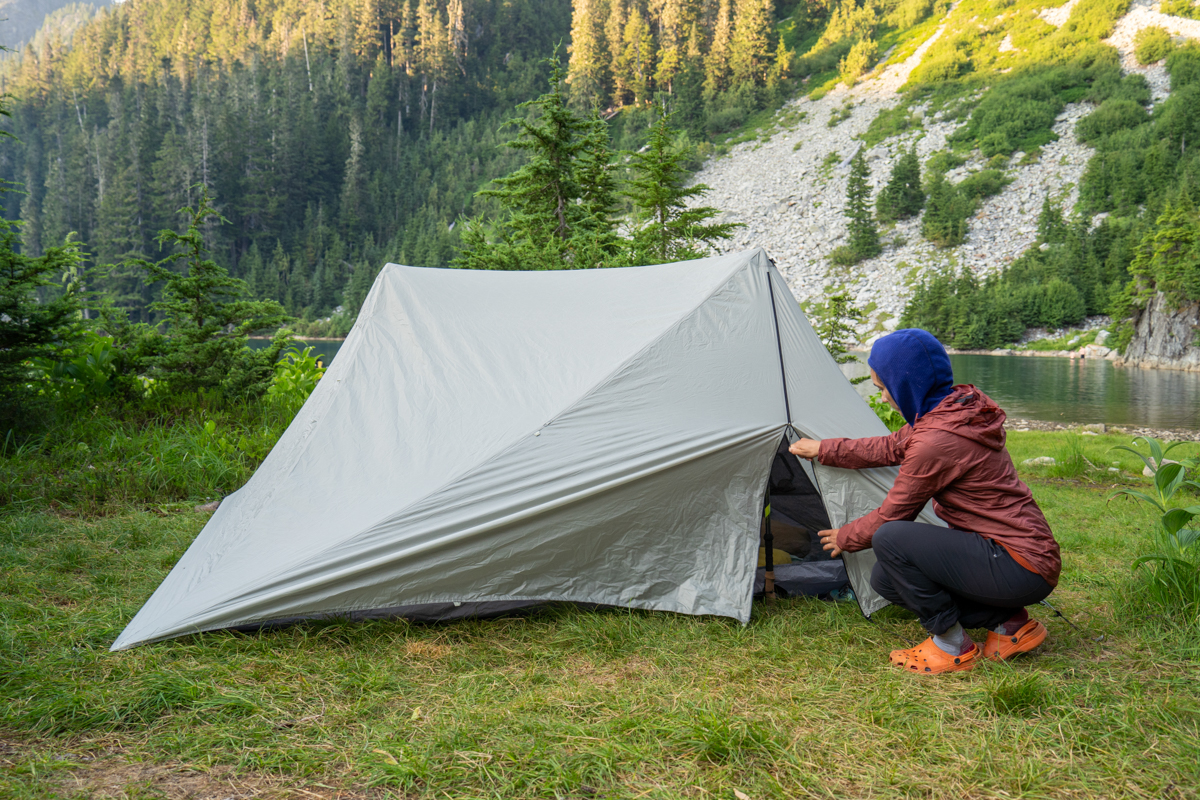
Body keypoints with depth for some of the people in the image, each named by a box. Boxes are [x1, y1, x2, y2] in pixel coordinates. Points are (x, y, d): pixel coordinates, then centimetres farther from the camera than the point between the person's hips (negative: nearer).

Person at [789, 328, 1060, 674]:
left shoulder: (937, 440, -24)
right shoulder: (959, 408, 5)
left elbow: (891, 515, -11)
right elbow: (893, 448, 20)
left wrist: (846, 537, 9)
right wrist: (824, 450, 25)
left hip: (1020, 571, -10)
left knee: (890, 539, -21)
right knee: (886, 579, 10)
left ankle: (951, 646, -4)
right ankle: (1009, 623, 11)